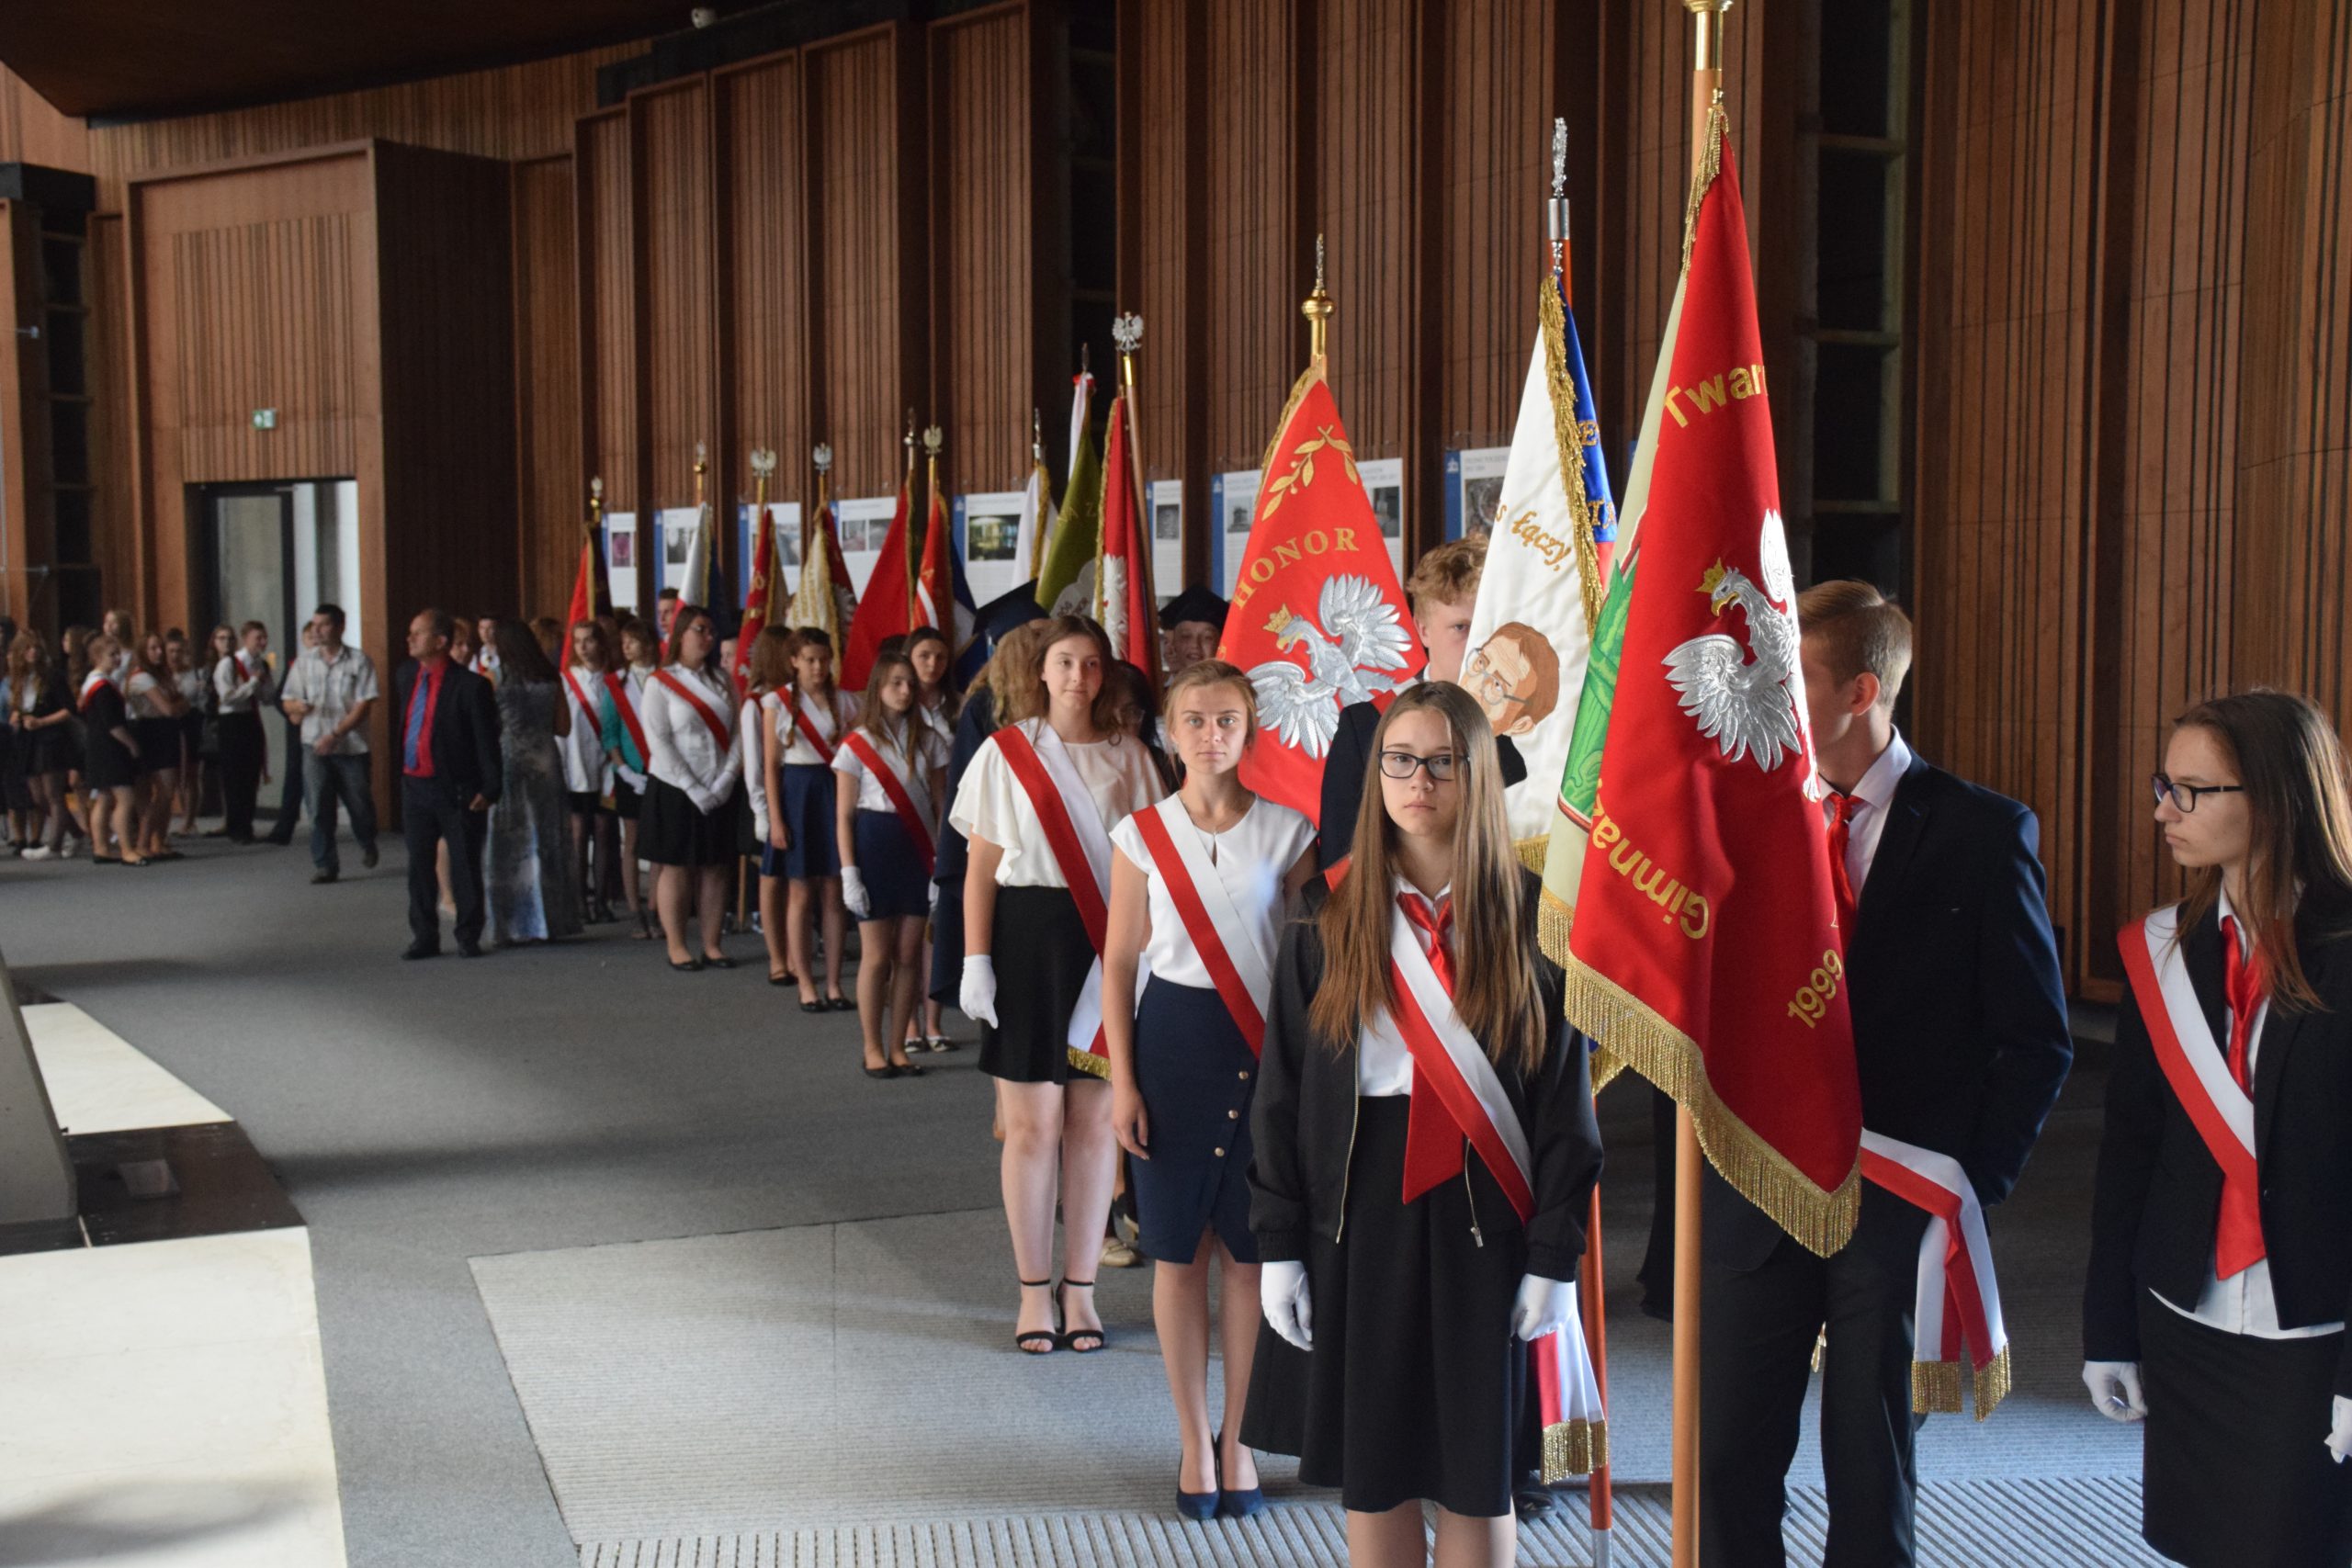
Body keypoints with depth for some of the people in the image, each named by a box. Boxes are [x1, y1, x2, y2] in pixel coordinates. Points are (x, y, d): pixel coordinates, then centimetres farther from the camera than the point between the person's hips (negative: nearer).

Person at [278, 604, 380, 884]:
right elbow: (287, 701, 10)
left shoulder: (359, 661, -4)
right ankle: (325, 864, 2)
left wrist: (335, 735, -18)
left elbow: (364, 706, -9)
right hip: (314, 745, 2)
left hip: (351, 745, -2)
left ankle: (367, 845, 37)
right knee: (318, 807, -4)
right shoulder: (304, 662, 7)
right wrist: (298, 707, -16)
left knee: (359, 803, 8)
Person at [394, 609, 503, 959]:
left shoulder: (470, 685, -13)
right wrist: (401, 770, 17)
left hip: (457, 791, -6)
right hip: (414, 785, 6)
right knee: (419, 865, 10)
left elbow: (487, 740, -11)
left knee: (464, 865, 4)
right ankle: (424, 937, 20)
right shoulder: (405, 676, 8)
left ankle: (468, 937, 15)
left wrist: (490, 789, -14)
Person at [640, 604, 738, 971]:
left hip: (718, 793, 4)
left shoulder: (721, 682, 9)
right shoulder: (660, 683, -4)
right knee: (675, 868, 1)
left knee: (714, 868, 5)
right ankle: (676, 948, 7)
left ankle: (711, 945, 12)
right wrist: (693, 789, -15)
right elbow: (659, 742, -10)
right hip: (674, 790, -4)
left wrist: (725, 782, -8)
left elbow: (736, 734, 5)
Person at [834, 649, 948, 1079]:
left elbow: (940, 805, 6)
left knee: (908, 955, 4)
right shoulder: (857, 745, -1)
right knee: (877, 956, 0)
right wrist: (849, 873, -9)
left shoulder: (928, 741, 6)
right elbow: (844, 815, -2)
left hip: (917, 850, 3)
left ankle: (898, 1048, 14)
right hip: (874, 846, -3)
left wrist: (942, 862, -2)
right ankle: (873, 1049, 11)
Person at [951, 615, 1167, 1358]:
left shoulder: (1127, 756, 7)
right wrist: (976, 960, -4)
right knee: (1032, 1122, 0)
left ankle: (1080, 1288, 16)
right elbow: (982, 867, 3)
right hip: (1028, 940, -1)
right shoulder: (1006, 752, 3)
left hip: (1109, 942, 1)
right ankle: (1034, 1290, 14)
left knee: (1094, 1121, 5)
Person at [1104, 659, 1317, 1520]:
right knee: (1179, 1251, 7)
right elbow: (1120, 962, 3)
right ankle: (1194, 1441, 21)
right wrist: (1122, 1082, -1)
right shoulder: (1142, 834, 1)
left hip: (1262, 1045, 0)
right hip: (1173, 1039, 0)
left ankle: (1238, 1438, 22)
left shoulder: (1286, 831, 0)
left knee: (1249, 1250, 6)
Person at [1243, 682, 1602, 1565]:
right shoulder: (1331, 920, 3)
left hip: (1483, 1220, -1)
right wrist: (1278, 1245, -2)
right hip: (1358, 1216, 1)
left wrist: (1555, 1256, -5)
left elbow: (1567, 1093, -1)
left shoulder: (1528, 917, -1)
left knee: (1477, 1473, 7)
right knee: (1370, 1468, 9)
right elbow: (1281, 1089, 3)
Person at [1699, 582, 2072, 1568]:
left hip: (1899, 1200, -3)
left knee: (1872, 1466, 11)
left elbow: (2036, 1040, -2)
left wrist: (1972, 1185, -8)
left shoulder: (1982, 833, -5)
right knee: (1728, 1459, 6)